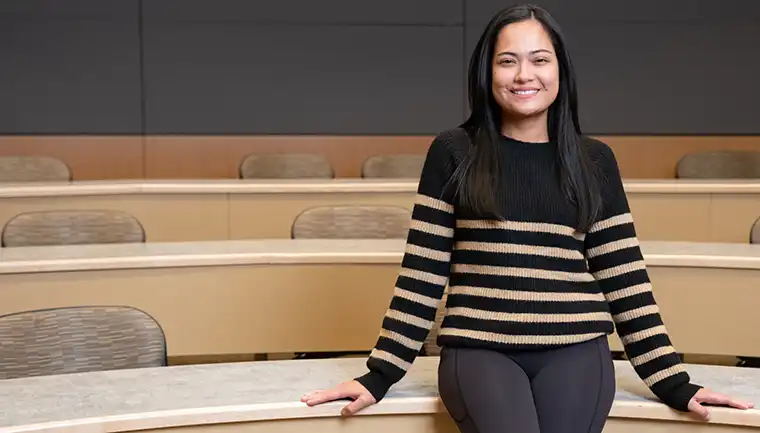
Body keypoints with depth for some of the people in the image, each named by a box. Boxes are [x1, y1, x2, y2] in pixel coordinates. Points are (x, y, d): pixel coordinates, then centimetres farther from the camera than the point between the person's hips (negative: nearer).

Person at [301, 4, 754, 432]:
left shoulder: (595, 161, 9)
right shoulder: (454, 153, 4)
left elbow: (625, 279, 10)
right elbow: (423, 273, 4)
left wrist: (675, 382, 7)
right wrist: (380, 373, 0)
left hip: (576, 353, 2)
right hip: (479, 352, -2)